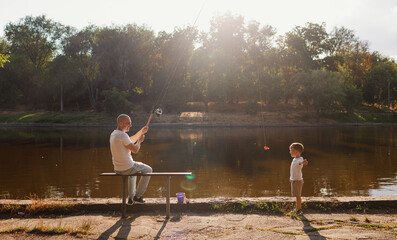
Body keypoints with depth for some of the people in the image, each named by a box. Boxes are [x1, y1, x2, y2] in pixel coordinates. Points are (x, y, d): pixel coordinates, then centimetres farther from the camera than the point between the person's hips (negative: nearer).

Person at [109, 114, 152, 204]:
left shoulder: (113, 134, 8)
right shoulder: (122, 135, -22)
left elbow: (130, 141, 23)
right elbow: (135, 150, -21)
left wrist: (141, 132, 20)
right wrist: (139, 141, -2)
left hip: (117, 168, 9)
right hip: (127, 168, -9)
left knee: (134, 169, 39)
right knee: (148, 170, 16)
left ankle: (131, 197, 37)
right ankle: (137, 196, 19)